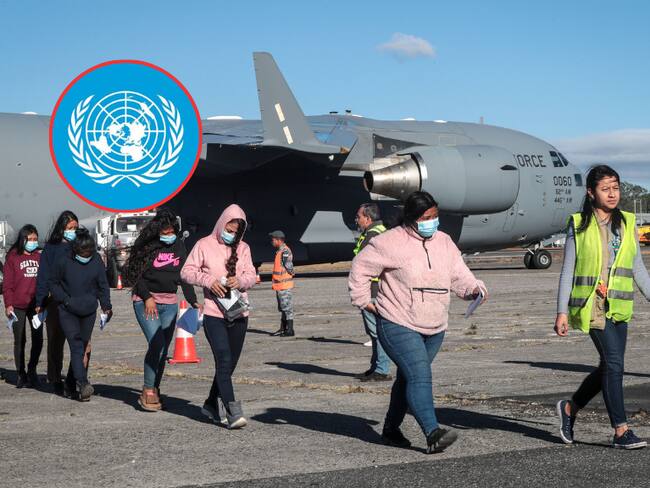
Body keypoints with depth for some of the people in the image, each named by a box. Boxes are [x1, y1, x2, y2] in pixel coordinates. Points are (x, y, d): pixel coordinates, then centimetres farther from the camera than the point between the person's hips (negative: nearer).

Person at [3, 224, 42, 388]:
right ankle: (21, 374, 13)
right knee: (19, 341, 4)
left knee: (38, 340, 3)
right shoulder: (13, 257, 0)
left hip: (36, 305, 3)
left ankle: (32, 370, 21)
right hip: (18, 306, -3)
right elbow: (8, 283, -1)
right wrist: (8, 304, -8)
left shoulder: (40, 256, 9)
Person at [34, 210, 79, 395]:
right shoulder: (51, 248, 2)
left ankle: (74, 380, 2)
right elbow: (44, 276, 1)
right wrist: (40, 302, -5)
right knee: (56, 342, 6)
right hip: (56, 302, -2)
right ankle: (55, 379, 16)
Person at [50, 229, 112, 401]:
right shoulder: (64, 261, -8)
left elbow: (103, 285, 8)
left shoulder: (97, 261, -1)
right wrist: (65, 299, -9)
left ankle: (71, 383, 21)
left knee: (84, 346, 8)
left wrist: (106, 306, 0)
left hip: (89, 311, 3)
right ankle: (83, 383, -24)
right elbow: (54, 284, 3)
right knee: (76, 345, -15)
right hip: (68, 311, -3)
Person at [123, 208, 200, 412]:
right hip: (146, 302, -5)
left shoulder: (179, 246, 8)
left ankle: (155, 390, 14)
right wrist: (147, 297, -13)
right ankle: (148, 391, -6)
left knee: (164, 348, 4)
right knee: (156, 344, -16)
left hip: (169, 303, 5)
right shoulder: (147, 246, -8)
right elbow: (134, 273, -6)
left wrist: (193, 300, 5)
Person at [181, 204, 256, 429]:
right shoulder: (205, 245, 0)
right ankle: (233, 412, -17)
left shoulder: (243, 248, 11)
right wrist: (208, 280, -16)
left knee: (229, 363, 12)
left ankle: (212, 405, 29)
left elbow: (251, 276, 8)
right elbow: (186, 271, 0)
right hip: (214, 313, -5)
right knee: (224, 361, -14)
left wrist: (240, 280, -14)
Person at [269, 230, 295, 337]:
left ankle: (290, 330, -4)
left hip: (285, 284, -10)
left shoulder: (285, 251, -17)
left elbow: (289, 267, -21)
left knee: (287, 307, -6)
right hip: (279, 284, 10)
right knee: (282, 308, 15)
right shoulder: (279, 251, 15)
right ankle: (283, 329, 22)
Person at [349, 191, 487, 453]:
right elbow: (360, 267, -5)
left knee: (408, 378, 15)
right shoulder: (391, 242, -11)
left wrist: (474, 289, -9)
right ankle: (433, 433, -26)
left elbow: (459, 275, 10)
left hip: (434, 328, 7)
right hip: (398, 326, -7)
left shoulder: (444, 242, 10)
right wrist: (363, 300, -5)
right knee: (419, 376, -19)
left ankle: (391, 429, 30)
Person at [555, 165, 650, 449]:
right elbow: (568, 271, -1)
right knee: (614, 362, -13)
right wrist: (562, 312, -5)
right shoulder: (579, 225, -1)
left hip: (618, 307, 5)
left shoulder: (627, 224, 10)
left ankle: (570, 408, 30)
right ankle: (621, 431, -7)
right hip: (591, 305, -5)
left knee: (609, 367, 8)